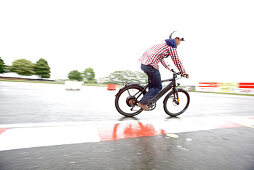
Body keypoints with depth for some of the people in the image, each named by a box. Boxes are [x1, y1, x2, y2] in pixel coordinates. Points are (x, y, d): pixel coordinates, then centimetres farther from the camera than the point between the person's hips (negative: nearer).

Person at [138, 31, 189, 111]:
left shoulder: (164, 44, 27)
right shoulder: (172, 46, -1)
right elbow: (177, 61, -3)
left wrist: (167, 67, 47)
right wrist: (184, 73, 8)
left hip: (144, 63, 10)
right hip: (151, 65, -10)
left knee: (154, 83, 25)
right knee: (158, 87, 2)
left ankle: (149, 100, 30)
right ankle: (142, 102, 3)